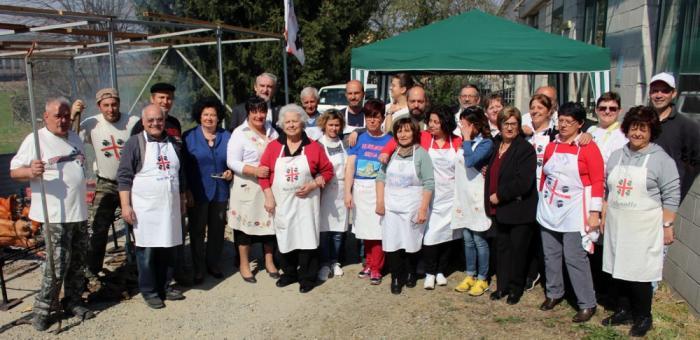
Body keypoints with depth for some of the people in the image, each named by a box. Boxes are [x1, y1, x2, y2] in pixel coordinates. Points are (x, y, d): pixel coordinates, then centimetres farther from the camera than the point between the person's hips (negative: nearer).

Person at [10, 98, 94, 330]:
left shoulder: (75, 138, 13)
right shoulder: (35, 140, -8)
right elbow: (14, 171, -10)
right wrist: (31, 172, -32)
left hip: (80, 212, 7)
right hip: (56, 215, -6)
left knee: (77, 262, 12)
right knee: (57, 263, -6)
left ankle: (73, 302, 24)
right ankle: (42, 309, 9)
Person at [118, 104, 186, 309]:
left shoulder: (173, 144, 12)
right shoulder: (135, 143, -5)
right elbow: (124, 176, -7)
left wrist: (182, 200, 20)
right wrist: (125, 205, -13)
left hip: (170, 207, 5)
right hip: (145, 208, -5)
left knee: (170, 249, 10)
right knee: (147, 251, 2)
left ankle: (165, 286, 26)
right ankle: (149, 292, 15)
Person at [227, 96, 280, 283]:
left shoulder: (271, 131, 9)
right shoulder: (240, 133, -8)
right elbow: (232, 162, -13)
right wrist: (255, 170, -24)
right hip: (247, 188, -5)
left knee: (270, 222, 11)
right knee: (246, 224, 4)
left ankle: (269, 261, 28)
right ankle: (244, 264, 20)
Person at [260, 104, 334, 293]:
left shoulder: (313, 147, -2)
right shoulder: (273, 146, 2)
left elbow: (327, 171, 3)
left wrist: (313, 185, -13)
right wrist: (268, 197, -4)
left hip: (306, 202, -2)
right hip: (282, 202, 2)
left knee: (307, 238, -1)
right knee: (285, 238, 12)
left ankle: (308, 277, 13)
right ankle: (289, 273, 29)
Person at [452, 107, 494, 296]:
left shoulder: (486, 143, -9)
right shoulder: (464, 143, 12)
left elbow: (470, 161, -24)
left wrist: (467, 140, -14)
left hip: (477, 197, -7)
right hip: (463, 196, 7)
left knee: (479, 239, 0)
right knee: (467, 239, 12)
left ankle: (482, 279, 11)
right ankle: (470, 275, 23)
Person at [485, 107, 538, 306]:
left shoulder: (525, 149, -13)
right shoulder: (495, 146, 8)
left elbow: (523, 182, -22)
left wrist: (499, 196, -16)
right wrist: (490, 198, 9)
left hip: (519, 210, -6)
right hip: (499, 209, 6)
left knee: (517, 249, 7)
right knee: (502, 248, 14)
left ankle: (516, 288, 22)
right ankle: (502, 286, 26)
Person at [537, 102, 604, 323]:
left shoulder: (588, 148, -7)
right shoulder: (551, 146, 9)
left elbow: (597, 181, -9)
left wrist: (595, 212, -12)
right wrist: (542, 203, 13)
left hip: (574, 213, -5)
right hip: (549, 211, 5)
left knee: (575, 258, -4)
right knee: (550, 255, 12)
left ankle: (587, 304, 9)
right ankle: (554, 294, 29)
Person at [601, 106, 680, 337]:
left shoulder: (661, 159, -6)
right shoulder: (617, 155, 10)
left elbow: (671, 196, -7)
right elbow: (607, 189, 16)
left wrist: (667, 226, -9)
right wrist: (603, 216, 15)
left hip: (643, 229, -5)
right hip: (617, 225, 5)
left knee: (640, 274, 1)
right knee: (619, 269, 12)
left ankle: (643, 318, 19)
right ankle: (623, 311, 29)